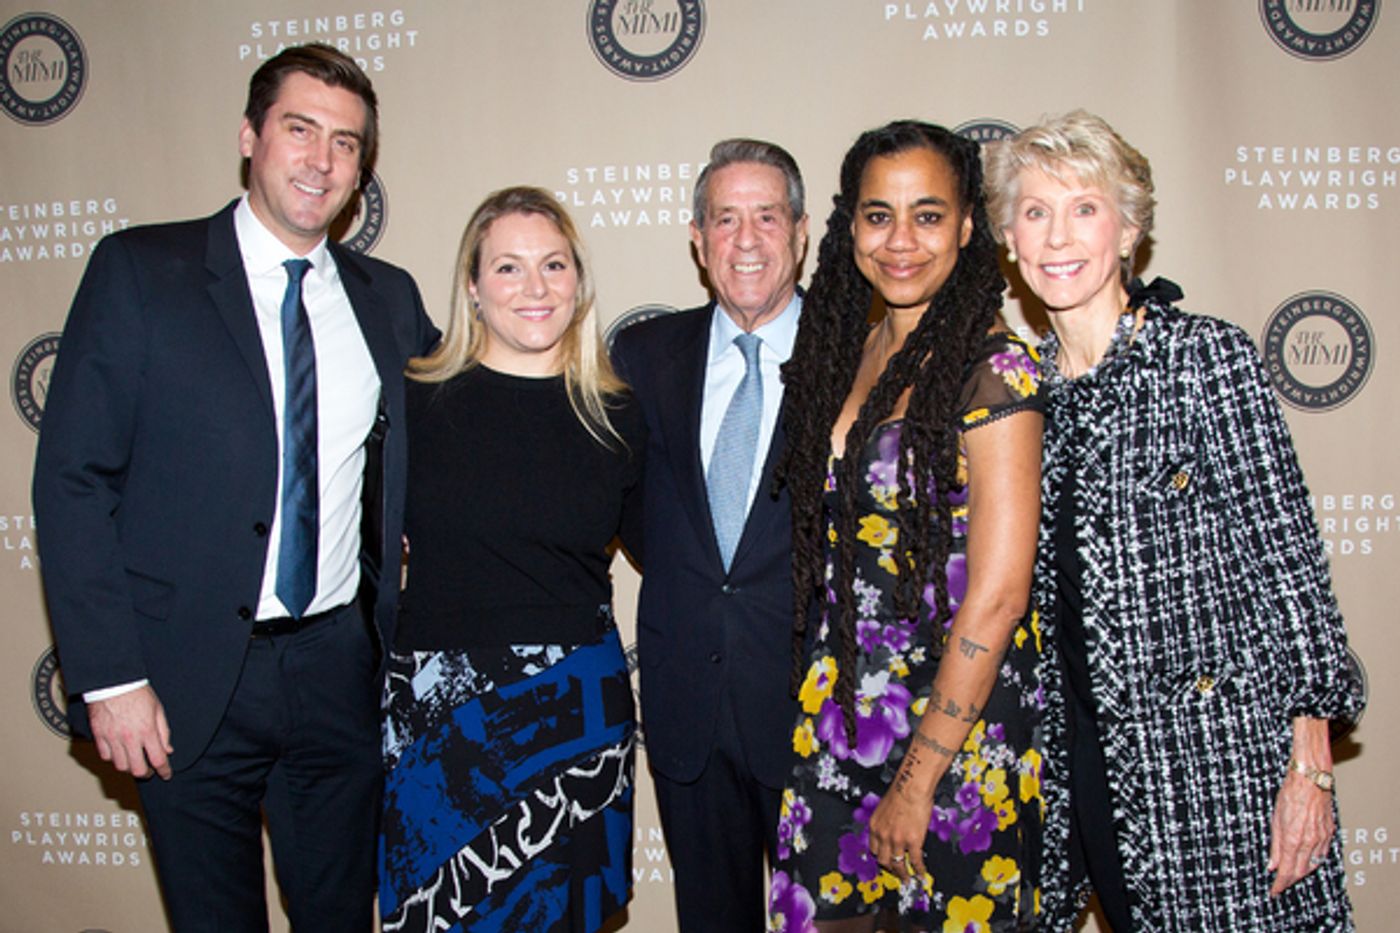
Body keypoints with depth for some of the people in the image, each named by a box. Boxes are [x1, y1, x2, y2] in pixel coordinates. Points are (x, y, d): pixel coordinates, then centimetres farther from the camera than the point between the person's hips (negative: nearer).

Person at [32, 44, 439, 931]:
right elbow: (73, 481, -7)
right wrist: (110, 678, -12)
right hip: (191, 679, -3)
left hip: (340, 667, 3)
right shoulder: (140, 270, -4)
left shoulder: (389, 297, 7)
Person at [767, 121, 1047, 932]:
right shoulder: (847, 351, 6)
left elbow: (997, 596, -18)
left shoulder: (992, 368, -15)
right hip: (840, 710, 6)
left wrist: (917, 782, -16)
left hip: (958, 722, -6)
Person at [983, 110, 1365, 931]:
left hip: (1226, 753, -4)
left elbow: (1289, 562, -9)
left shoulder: (1208, 356, -8)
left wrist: (1310, 766, -12)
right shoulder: (1029, 389, 6)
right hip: (1097, 762, 5)